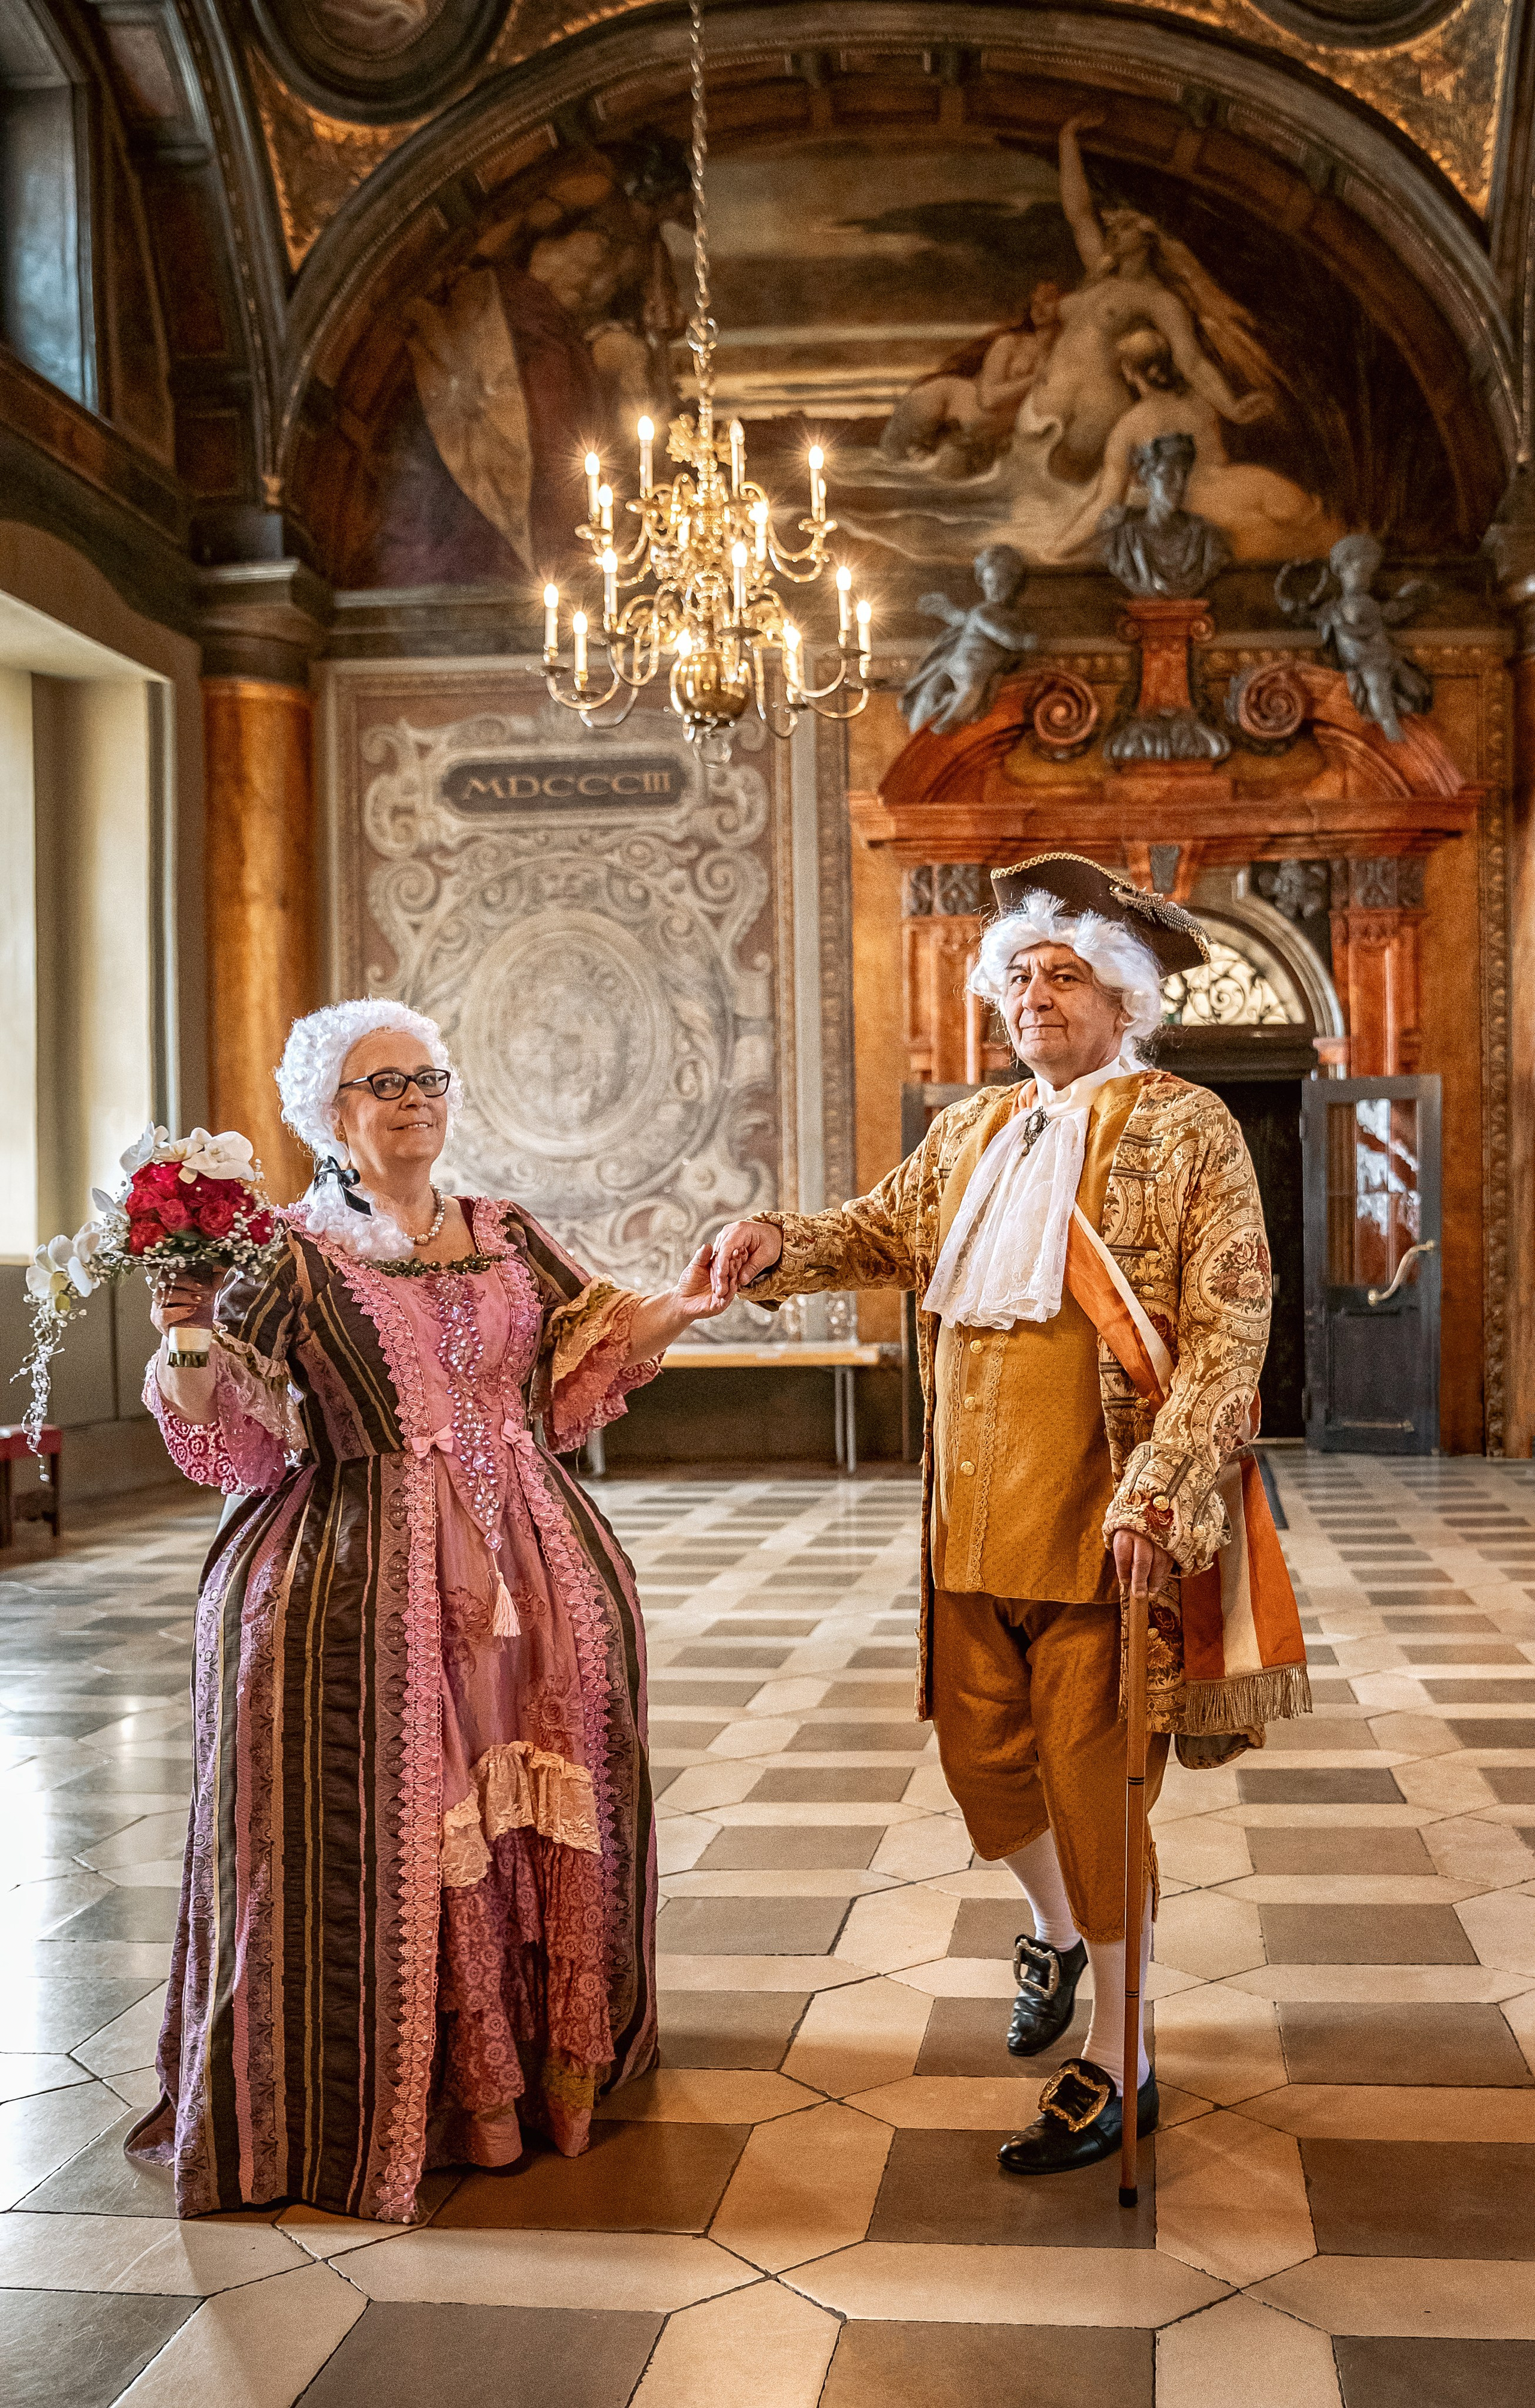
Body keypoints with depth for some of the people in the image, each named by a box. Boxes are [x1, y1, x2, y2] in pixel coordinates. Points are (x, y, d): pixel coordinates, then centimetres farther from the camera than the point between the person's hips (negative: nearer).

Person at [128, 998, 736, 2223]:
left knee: (542, 1795, 3)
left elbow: (568, 1394, 16)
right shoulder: (288, 1259, 2)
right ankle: (408, 2084, 12)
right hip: (364, 1574, -4)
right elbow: (234, 1448, -2)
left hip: (528, 1566, 4)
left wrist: (667, 1314, 8)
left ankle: (546, 2060, 21)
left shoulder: (511, 1240, 14)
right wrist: (187, 1345, -18)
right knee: (391, 1822, -5)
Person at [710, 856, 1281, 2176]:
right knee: (983, 1753, 17)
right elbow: (886, 1231, 25)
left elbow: (1229, 1331, -12)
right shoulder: (971, 1131, 12)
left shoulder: (1187, 1129, -6)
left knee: (1094, 1789, 2)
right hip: (973, 1523, 6)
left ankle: (1116, 2064, 20)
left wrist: (1155, 1496, -22)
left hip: (1105, 1531, -6)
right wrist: (782, 1244, 3)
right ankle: (1059, 1927, 48)